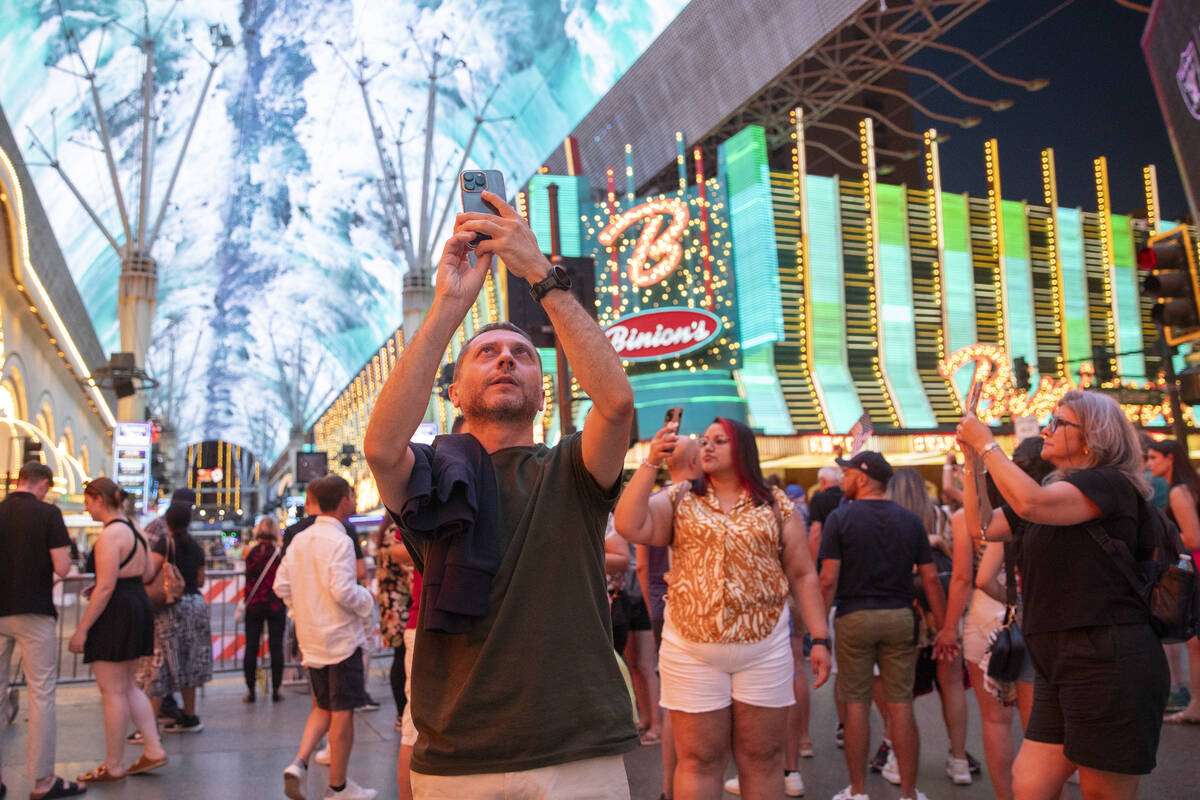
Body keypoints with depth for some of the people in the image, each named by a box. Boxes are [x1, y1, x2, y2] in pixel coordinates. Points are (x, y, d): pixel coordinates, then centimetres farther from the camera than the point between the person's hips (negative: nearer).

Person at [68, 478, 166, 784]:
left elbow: (105, 588, -20)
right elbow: (148, 572, 18)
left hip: (115, 613, -10)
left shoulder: (110, 535, -17)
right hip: (138, 607, 10)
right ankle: (154, 750, 16)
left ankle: (114, 766, 10)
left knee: (112, 692, 0)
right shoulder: (133, 529, 12)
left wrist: (81, 629, -17)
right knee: (128, 686, 17)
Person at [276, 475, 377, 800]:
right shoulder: (339, 541, -17)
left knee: (322, 708, 21)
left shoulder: (299, 540, 6)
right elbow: (343, 590, -23)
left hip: (311, 639, 7)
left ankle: (299, 763, 4)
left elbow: (281, 585, 8)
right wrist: (366, 601, -5)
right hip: (341, 638, -7)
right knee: (343, 713, 4)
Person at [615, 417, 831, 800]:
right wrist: (651, 463, -10)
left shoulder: (777, 506, 6)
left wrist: (819, 639, 0)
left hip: (765, 649, 1)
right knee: (698, 760, 6)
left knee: (762, 758, 9)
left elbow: (803, 576, 6)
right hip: (691, 651, 0)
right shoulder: (679, 500, 6)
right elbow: (629, 527, -10)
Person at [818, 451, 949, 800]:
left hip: (855, 617, -2)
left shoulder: (840, 518, -6)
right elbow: (931, 579, 2)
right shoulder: (910, 520, 5)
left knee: (856, 703, 6)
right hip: (900, 617, 3)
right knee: (901, 705, 6)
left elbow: (828, 578, -12)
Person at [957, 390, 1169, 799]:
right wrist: (972, 458, 8)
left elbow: (1030, 503, -28)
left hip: (1110, 665, -8)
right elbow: (981, 525, 15)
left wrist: (986, 443, -16)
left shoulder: (1110, 484, -10)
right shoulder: (1052, 494, 16)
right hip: (1060, 669, 9)